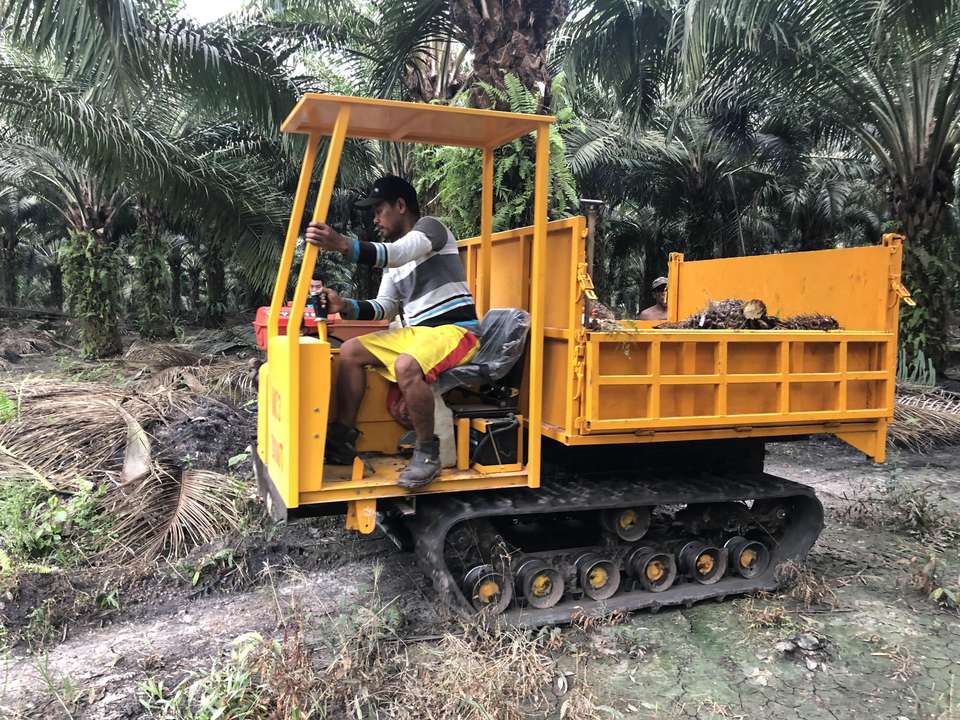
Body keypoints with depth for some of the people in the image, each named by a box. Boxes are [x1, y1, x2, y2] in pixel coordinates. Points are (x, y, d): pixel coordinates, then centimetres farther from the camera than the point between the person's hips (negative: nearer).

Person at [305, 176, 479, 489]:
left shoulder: (429, 227, -6)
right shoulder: (394, 260, 19)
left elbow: (397, 254, -28)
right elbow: (384, 308, 15)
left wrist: (341, 244, -41)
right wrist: (345, 306, -4)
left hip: (456, 330, -9)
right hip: (416, 332, 9)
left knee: (406, 365, -37)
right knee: (351, 350, 0)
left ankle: (427, 452, -20)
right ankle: (343, 440, -1)